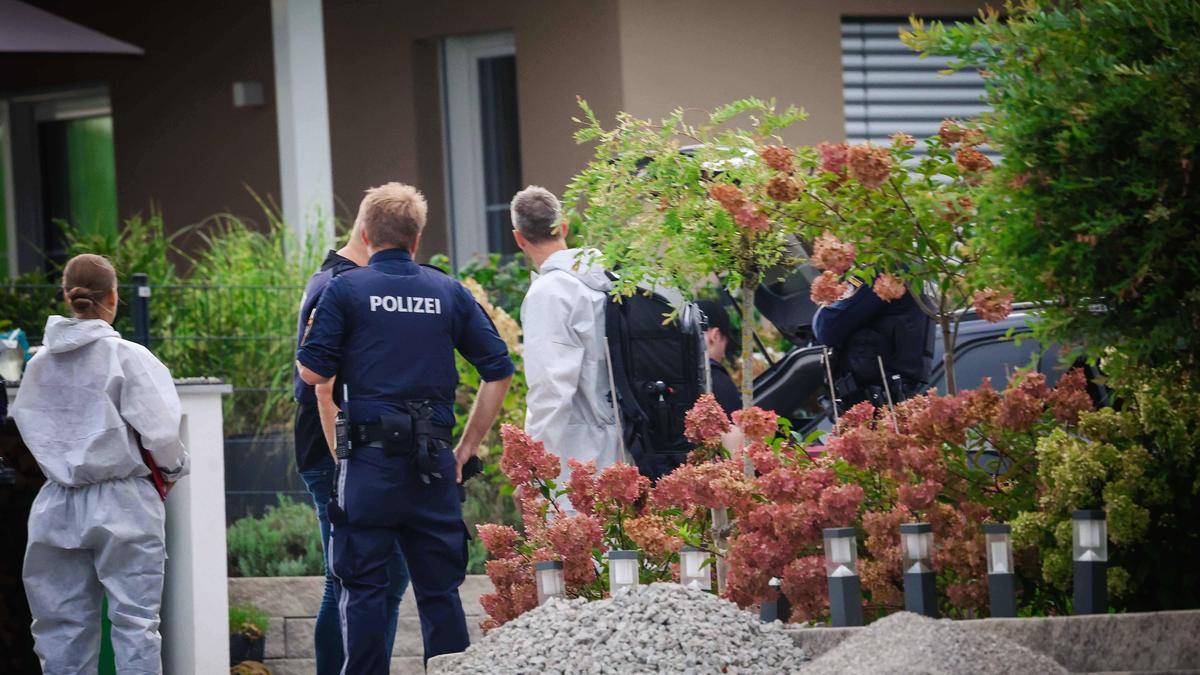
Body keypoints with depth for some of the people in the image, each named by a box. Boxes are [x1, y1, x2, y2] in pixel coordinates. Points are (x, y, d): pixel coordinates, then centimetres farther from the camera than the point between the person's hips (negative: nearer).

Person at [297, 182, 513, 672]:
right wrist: (468, 446, 14)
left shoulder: (345, 290, -1)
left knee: (362, 586, 1)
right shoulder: (449, 293, 9)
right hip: (434, 462, 3)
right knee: (440, 589, 9)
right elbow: (499, 370, 9)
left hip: (370, 461, -3)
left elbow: (312, 372, -6)